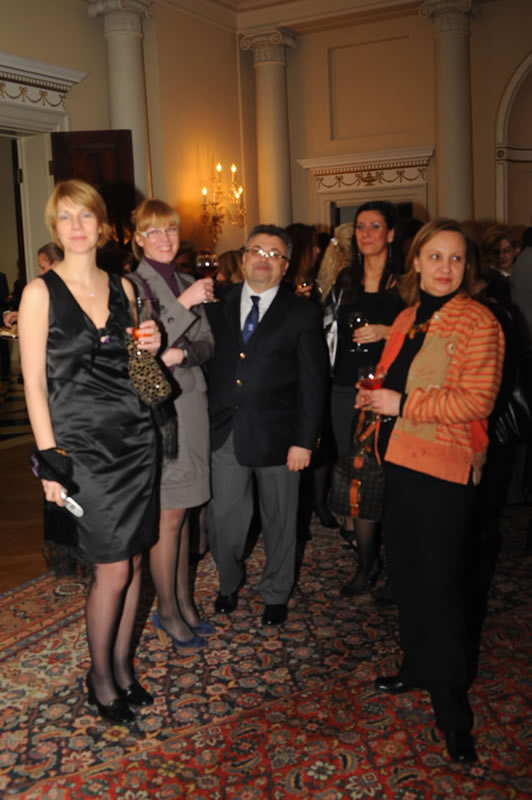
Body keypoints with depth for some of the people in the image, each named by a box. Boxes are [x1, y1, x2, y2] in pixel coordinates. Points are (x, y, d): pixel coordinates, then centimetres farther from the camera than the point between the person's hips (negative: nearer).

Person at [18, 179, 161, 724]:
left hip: (134, 438, 5)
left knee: (132, 562, 11)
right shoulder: (41, 292, -6)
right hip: (81, 445, -5)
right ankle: (100, 675, 23)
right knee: (113, 571, -1)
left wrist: (151, 347, -1)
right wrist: (50, 462, -12)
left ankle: (122, 663, 30)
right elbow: (34, 384, -8)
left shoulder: (122, 287, 9)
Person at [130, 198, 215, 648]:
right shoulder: (131, 285, -7)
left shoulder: (188, 284, 13)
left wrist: (183, 353, -12)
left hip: (191, 404, 6)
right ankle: (167, 611, 15)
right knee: (169, 514, 0)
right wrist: (184, 304, -18)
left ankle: (184, 602, 24)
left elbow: (208, 344, 9)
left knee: (182, 511, 13)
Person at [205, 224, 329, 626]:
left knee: (279, 519, 13)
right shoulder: (219, 304, 6)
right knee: (223, 517, 10)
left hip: (276, 434, -2)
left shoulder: (303, 313, -2)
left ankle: (277, 593, 35)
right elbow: (205, 362, 3)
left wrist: (304, 440, -10)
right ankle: (229, 583, 38)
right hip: (224, 431, 2)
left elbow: (312, 382, -5)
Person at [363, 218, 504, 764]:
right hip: (401, 461, 7)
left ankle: (452, 709, 16)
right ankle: (417, 667, 38)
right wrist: (374, 397, 1)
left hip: (445, 471, -7)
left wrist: (402, 404, -19)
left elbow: (476, 400, -20)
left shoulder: (478, 323, -11)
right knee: (405, 572, 17)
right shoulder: (407, 319, 12)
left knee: (440, 585, 0)